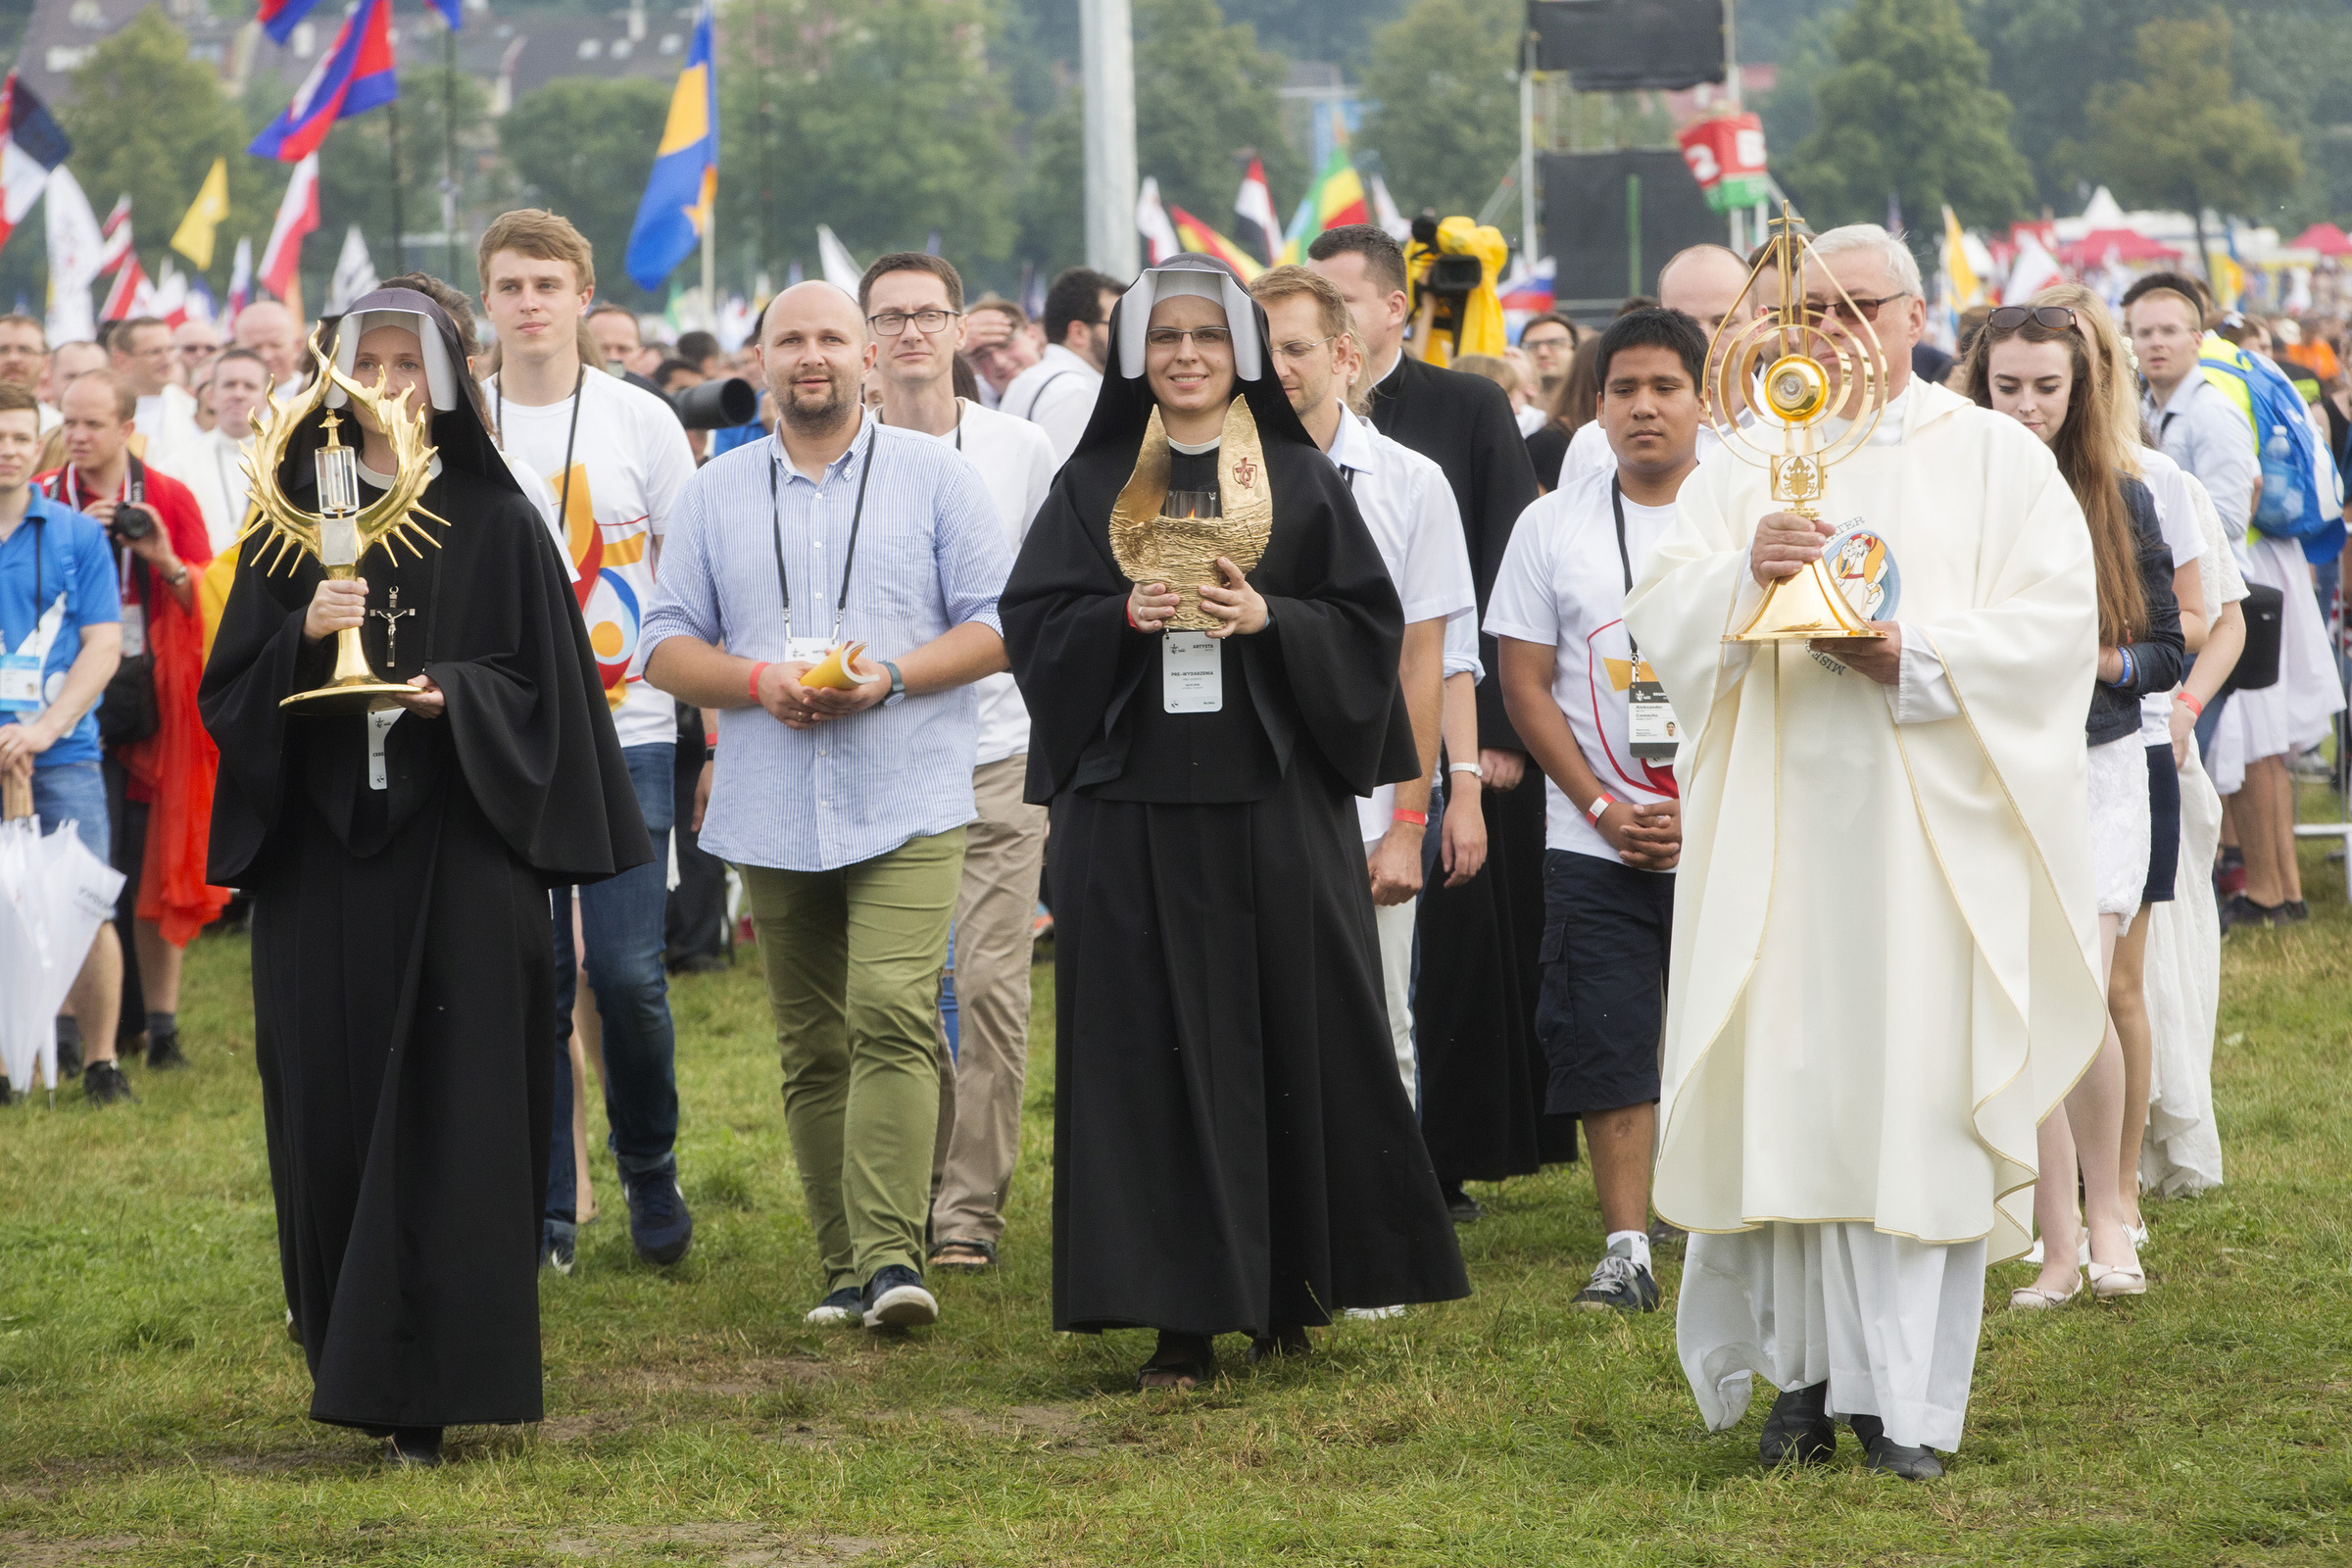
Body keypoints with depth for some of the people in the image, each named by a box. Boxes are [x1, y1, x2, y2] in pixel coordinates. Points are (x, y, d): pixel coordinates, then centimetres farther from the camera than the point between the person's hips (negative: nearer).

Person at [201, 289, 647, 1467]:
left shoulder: (496, 524, 5)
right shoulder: (297, 519, 10)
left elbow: (540, 686, 2)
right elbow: (230, 687, 5)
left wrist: (454, 696, -16)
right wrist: (303, 634, -13)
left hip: (458, 850, -2)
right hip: (323, 850, 2)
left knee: (451, 1114, -7)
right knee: (333, 1103, 2)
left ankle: (424, 1390, -8)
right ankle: (349, 1358, 15)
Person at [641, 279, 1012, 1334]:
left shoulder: (934, 476, 4)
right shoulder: (716, 493, 12)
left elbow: (996, 626, 1)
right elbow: (668, 649, 11)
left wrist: (890, 675, -14)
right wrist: (757, 681, -9)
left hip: (906, 808, -3)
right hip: (771, 817, 3)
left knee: (892, 1017, -18)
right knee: (811, 1048, 5)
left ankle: (891, 1257, -23)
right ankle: (845, 1271, 10)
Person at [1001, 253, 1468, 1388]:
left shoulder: (1302, 480, 7)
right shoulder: (1093, 485, 10)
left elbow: (1370, 623, 3)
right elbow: (1033, 621, 5)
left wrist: (1269, 619, -13)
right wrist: (1124, 616, -13)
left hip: (1274, 800, 0)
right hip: (1134, 806, 0)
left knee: (1293, 1034, 1)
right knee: (1156, 1051, -2)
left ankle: (1288, 1289, 13)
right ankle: (1183, 1318, -1)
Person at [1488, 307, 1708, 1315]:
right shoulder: (1554, 527, 6)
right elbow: (1526, 684, 5)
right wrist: (1604, 810, -6)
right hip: (1596, 846, 1)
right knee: (1607, 1048, -2)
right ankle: (1626, 1251, 4)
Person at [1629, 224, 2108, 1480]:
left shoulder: (1994, 459, 7)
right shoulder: (1747, 463, 14)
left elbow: (2056, 624, -3)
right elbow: (1660, 613, 4)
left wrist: (1916, 660, -16)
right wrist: (1745, 568, -16)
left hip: (1933, 828, -2)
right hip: (1779, 823, 2)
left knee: (1919, 1091, -6)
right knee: (1788, 1085, -3)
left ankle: (1910, 1396, -3)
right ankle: (1807, 1372, 3)